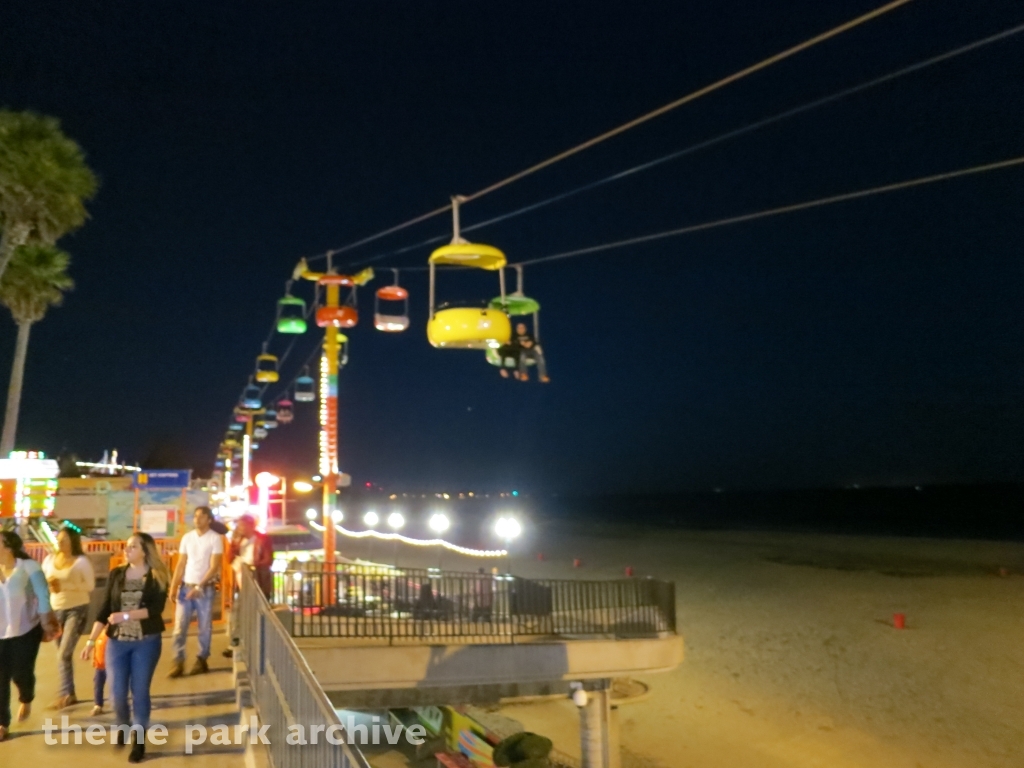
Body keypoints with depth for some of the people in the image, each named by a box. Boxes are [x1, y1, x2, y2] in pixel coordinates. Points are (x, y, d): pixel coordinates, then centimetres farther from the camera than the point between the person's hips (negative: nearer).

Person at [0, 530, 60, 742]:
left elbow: (42, 596, -9)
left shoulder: (28, 566, -11)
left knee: (21, 674, 6)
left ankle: (26, 700, 39)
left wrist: (46, 624, -9)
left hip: (25, 631, -3)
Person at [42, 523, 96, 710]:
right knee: (62, 654, 12)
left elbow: (90, 585, -14)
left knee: (64, 653, -13)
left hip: (77, 610, -5)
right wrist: (49, 583, -13)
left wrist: (64, 585, -23)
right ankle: (69, 694, 23)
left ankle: (65, 694, -6)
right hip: (55, 610, 6)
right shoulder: (49, 559, 3)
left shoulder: (81, 561, -11)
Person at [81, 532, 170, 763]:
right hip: (117, 641, 3)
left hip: (147, 642, -3)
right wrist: (91, 641, 1)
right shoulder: (116, 574, 2)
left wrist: (126, 615, -24)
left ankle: (138, 740, 23)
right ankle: (123, 726, 36)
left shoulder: (157, 576, -7)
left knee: (140, 691, 6)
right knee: (117, 693, 4)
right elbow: (105, 609, 4)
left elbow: (156, 608, -17)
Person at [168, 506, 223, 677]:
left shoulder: (215, 538, -7)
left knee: (205, 627, 5)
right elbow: (181, 565, 7)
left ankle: (202, 660, 15)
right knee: (179, 627, 1)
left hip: (205, 589, -4)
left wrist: (199, 587, -18)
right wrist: (173, 588, -1)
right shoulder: (187, 537, 6)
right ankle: (178, 662, 7)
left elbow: (214, 567, -11)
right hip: (185, 587, 4)